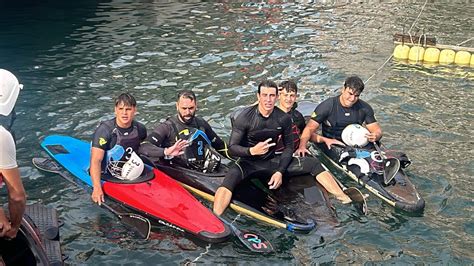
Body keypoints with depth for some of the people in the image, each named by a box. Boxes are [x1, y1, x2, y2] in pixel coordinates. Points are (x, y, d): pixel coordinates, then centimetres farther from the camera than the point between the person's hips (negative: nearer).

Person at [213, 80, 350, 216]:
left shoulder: (284, 118, -4)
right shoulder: (245, 117, -14)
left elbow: (289, 146, 4)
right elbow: (232, 148, -13)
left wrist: (280, 171, -10)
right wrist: (252, 151, -34)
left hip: (272, 162, 4)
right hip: (248, 163, -4)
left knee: (314, 165, -9)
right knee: (231, 176, -39)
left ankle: (344, 198, -8)